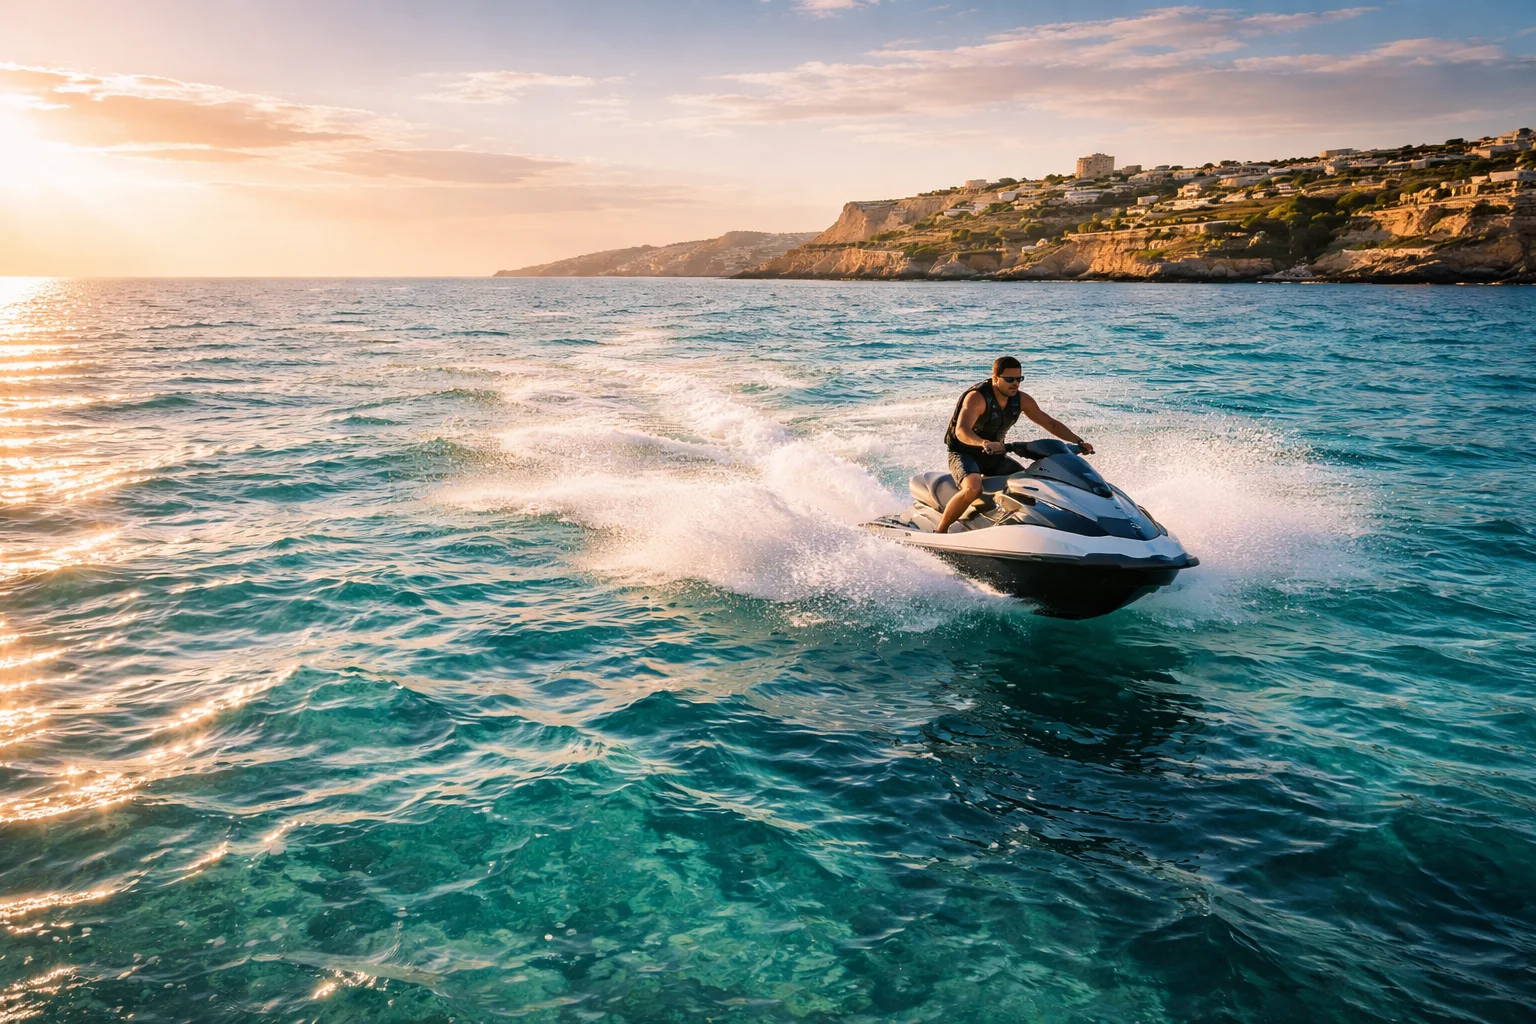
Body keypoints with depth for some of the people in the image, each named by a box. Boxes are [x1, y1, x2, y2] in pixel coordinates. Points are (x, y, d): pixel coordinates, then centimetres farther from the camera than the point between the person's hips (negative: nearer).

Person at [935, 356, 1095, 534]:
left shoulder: (1021, 399, -3)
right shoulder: (977, 397, -24)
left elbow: (1050, 423, 4)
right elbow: (961, 431, -39)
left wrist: (1078, 442, -7)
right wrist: (984, 443, -58)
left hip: (995, 456, 7)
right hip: (964, 454, -7)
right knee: (973, 489, -36)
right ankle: (940, 531, -22)